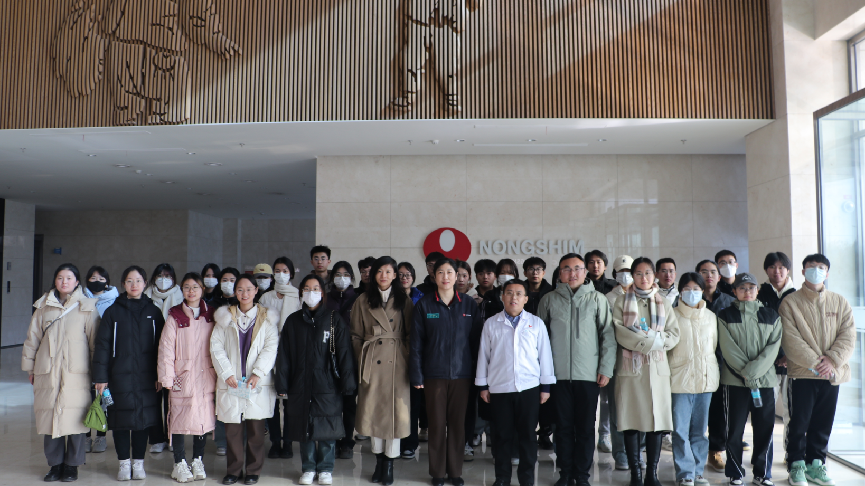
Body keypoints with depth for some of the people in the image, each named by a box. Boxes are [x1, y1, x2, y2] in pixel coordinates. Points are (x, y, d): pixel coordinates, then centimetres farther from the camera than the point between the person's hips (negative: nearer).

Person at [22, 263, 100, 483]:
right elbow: (32, 339, 17)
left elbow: (95, 340, 3)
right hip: (48, 372, 3)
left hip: (77, 373, -3)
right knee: (49, 418, 4)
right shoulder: (43, 307, 12)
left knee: (75, 418, -2)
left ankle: (72, 464, 13)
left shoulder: (87, 307, 3)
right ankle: (55, 463, 19)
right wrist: (30, 368, 16)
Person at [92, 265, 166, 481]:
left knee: (144, 418, 7)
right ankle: (124, 463, 20)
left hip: (146, 376, 1)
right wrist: (100, 377, -5)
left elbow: (161, 345, 6)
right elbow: (102, 345, 1)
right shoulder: (113, 312, 3)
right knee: (121, 420, 5)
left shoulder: (154, 312, 6)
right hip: (120, 375, -1)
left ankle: (138, 462, 20)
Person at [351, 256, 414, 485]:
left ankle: (389, 464, 9)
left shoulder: (404, 301, 5)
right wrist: (362, 359, 1)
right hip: (372, 362, 1)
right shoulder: (363, 301, 7)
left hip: (397, 363, -1)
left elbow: (411, 335, 5)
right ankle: (379, 460, 20)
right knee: (373, 411, 5)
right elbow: (356, 335, 9)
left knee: (396, 411, -1)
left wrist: (409, 361, -2)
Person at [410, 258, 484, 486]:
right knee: (437, 423, 5)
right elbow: (416, 342, -1)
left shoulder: (469, 304, 2)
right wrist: (416, 375, -5)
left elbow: (476, 340, 3)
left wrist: (478, 372, 0)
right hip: (434, 373, -1)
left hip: (462, 373, 1)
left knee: (458, 423, 7)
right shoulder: (424, 304, 0)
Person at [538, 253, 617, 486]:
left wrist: (606, 368, -3)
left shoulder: (597, 299, 1)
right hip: (559, 374, 1)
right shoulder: (549, 300, 5)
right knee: (564, 426, 8)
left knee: (586, 427, 6)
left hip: (589, 374, -1)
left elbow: (608, 335, 1)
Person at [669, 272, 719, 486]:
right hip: (681, 378, -3)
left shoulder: (711, 317, 12)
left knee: (700, 429, 10)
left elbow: (715, 346, 18)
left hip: (706, 378, 4)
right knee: (681, 429, -6)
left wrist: (717, 372, 15)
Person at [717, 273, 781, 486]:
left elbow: (773, 347, 0)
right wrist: (747, 374, -12)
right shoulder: (725, 316, 4)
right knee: (734, 429, 1)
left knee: (765, 428, 5)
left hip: (765, 379, 2)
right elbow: (728, 349, -4)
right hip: (735, 380, -2)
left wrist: (753, 371, -12)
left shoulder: (772, 316, 11)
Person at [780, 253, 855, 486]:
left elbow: (848, 336, 0)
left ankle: (815, 464, 24)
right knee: (799, 423, 1)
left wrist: (832, 359, -14)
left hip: (832, 374, 3)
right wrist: (814, 363, -17)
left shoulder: (840, 303, 9)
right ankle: (797, 465, 14)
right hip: (801, 373, -3)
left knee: (823, 424, 11)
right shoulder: (790, 302, -2)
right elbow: (790, 339, -10)